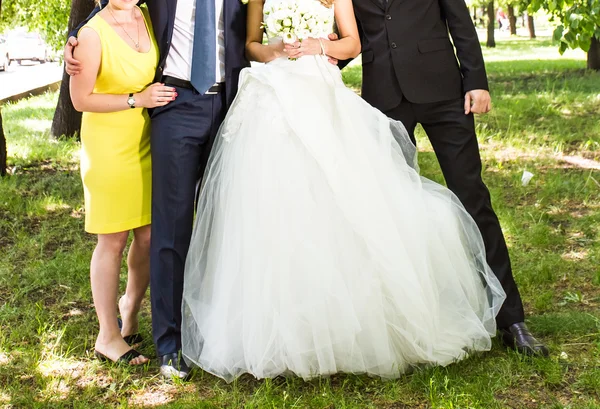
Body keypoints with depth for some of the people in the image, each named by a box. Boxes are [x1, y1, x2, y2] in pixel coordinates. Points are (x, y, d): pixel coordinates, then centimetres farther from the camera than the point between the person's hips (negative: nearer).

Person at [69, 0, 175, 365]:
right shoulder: (93, 34, -17)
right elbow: (80, 99, -14)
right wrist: (137, 99, -18)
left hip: (147, 143, 6)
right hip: (108, 148, -6)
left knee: (149, 235, 9)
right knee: (113, 241, 2)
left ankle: (130, 312, 31)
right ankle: (108, 337, 17)